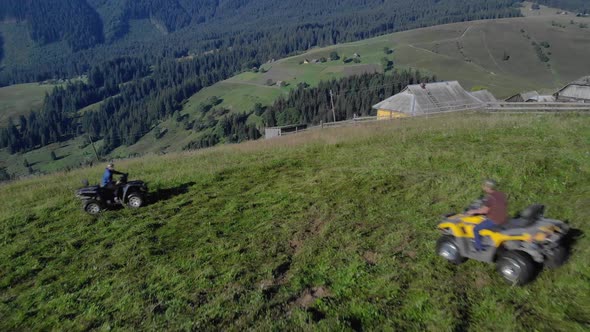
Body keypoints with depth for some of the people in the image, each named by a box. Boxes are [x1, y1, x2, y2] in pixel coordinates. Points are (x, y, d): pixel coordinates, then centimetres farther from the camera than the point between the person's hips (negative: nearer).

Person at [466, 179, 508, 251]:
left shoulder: (490, 197, -18)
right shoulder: (501, 195, 7)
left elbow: (485, 210, -17)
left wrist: (473, 211, -3)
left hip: (494, 220, -9)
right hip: (504, 220, 9)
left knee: (476, 229, 2)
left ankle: (479, 249, 7)